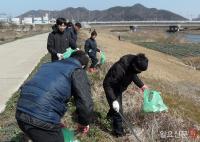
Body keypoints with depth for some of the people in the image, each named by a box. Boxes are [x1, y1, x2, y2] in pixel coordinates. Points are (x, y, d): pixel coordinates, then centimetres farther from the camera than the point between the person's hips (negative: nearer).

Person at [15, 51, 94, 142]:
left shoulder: (49, 65, 24)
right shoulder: (77, 71, 2)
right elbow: (86, 106, -10)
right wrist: (84, 123, 11)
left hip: (20, 114, 7)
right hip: (43, 121, -7)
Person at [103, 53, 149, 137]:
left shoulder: (133, 63, -19)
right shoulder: (119, 68, -42)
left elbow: (133, 75, 4)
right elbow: (107, 84, -35)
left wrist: (141, 85, -3)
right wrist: (113, 100, -38)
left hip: (119, 88, 8)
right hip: (111, 88, -7)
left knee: (118, 105, 28)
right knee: (118, 110, -6)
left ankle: (110, 116, 59)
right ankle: (118, 132, 16)